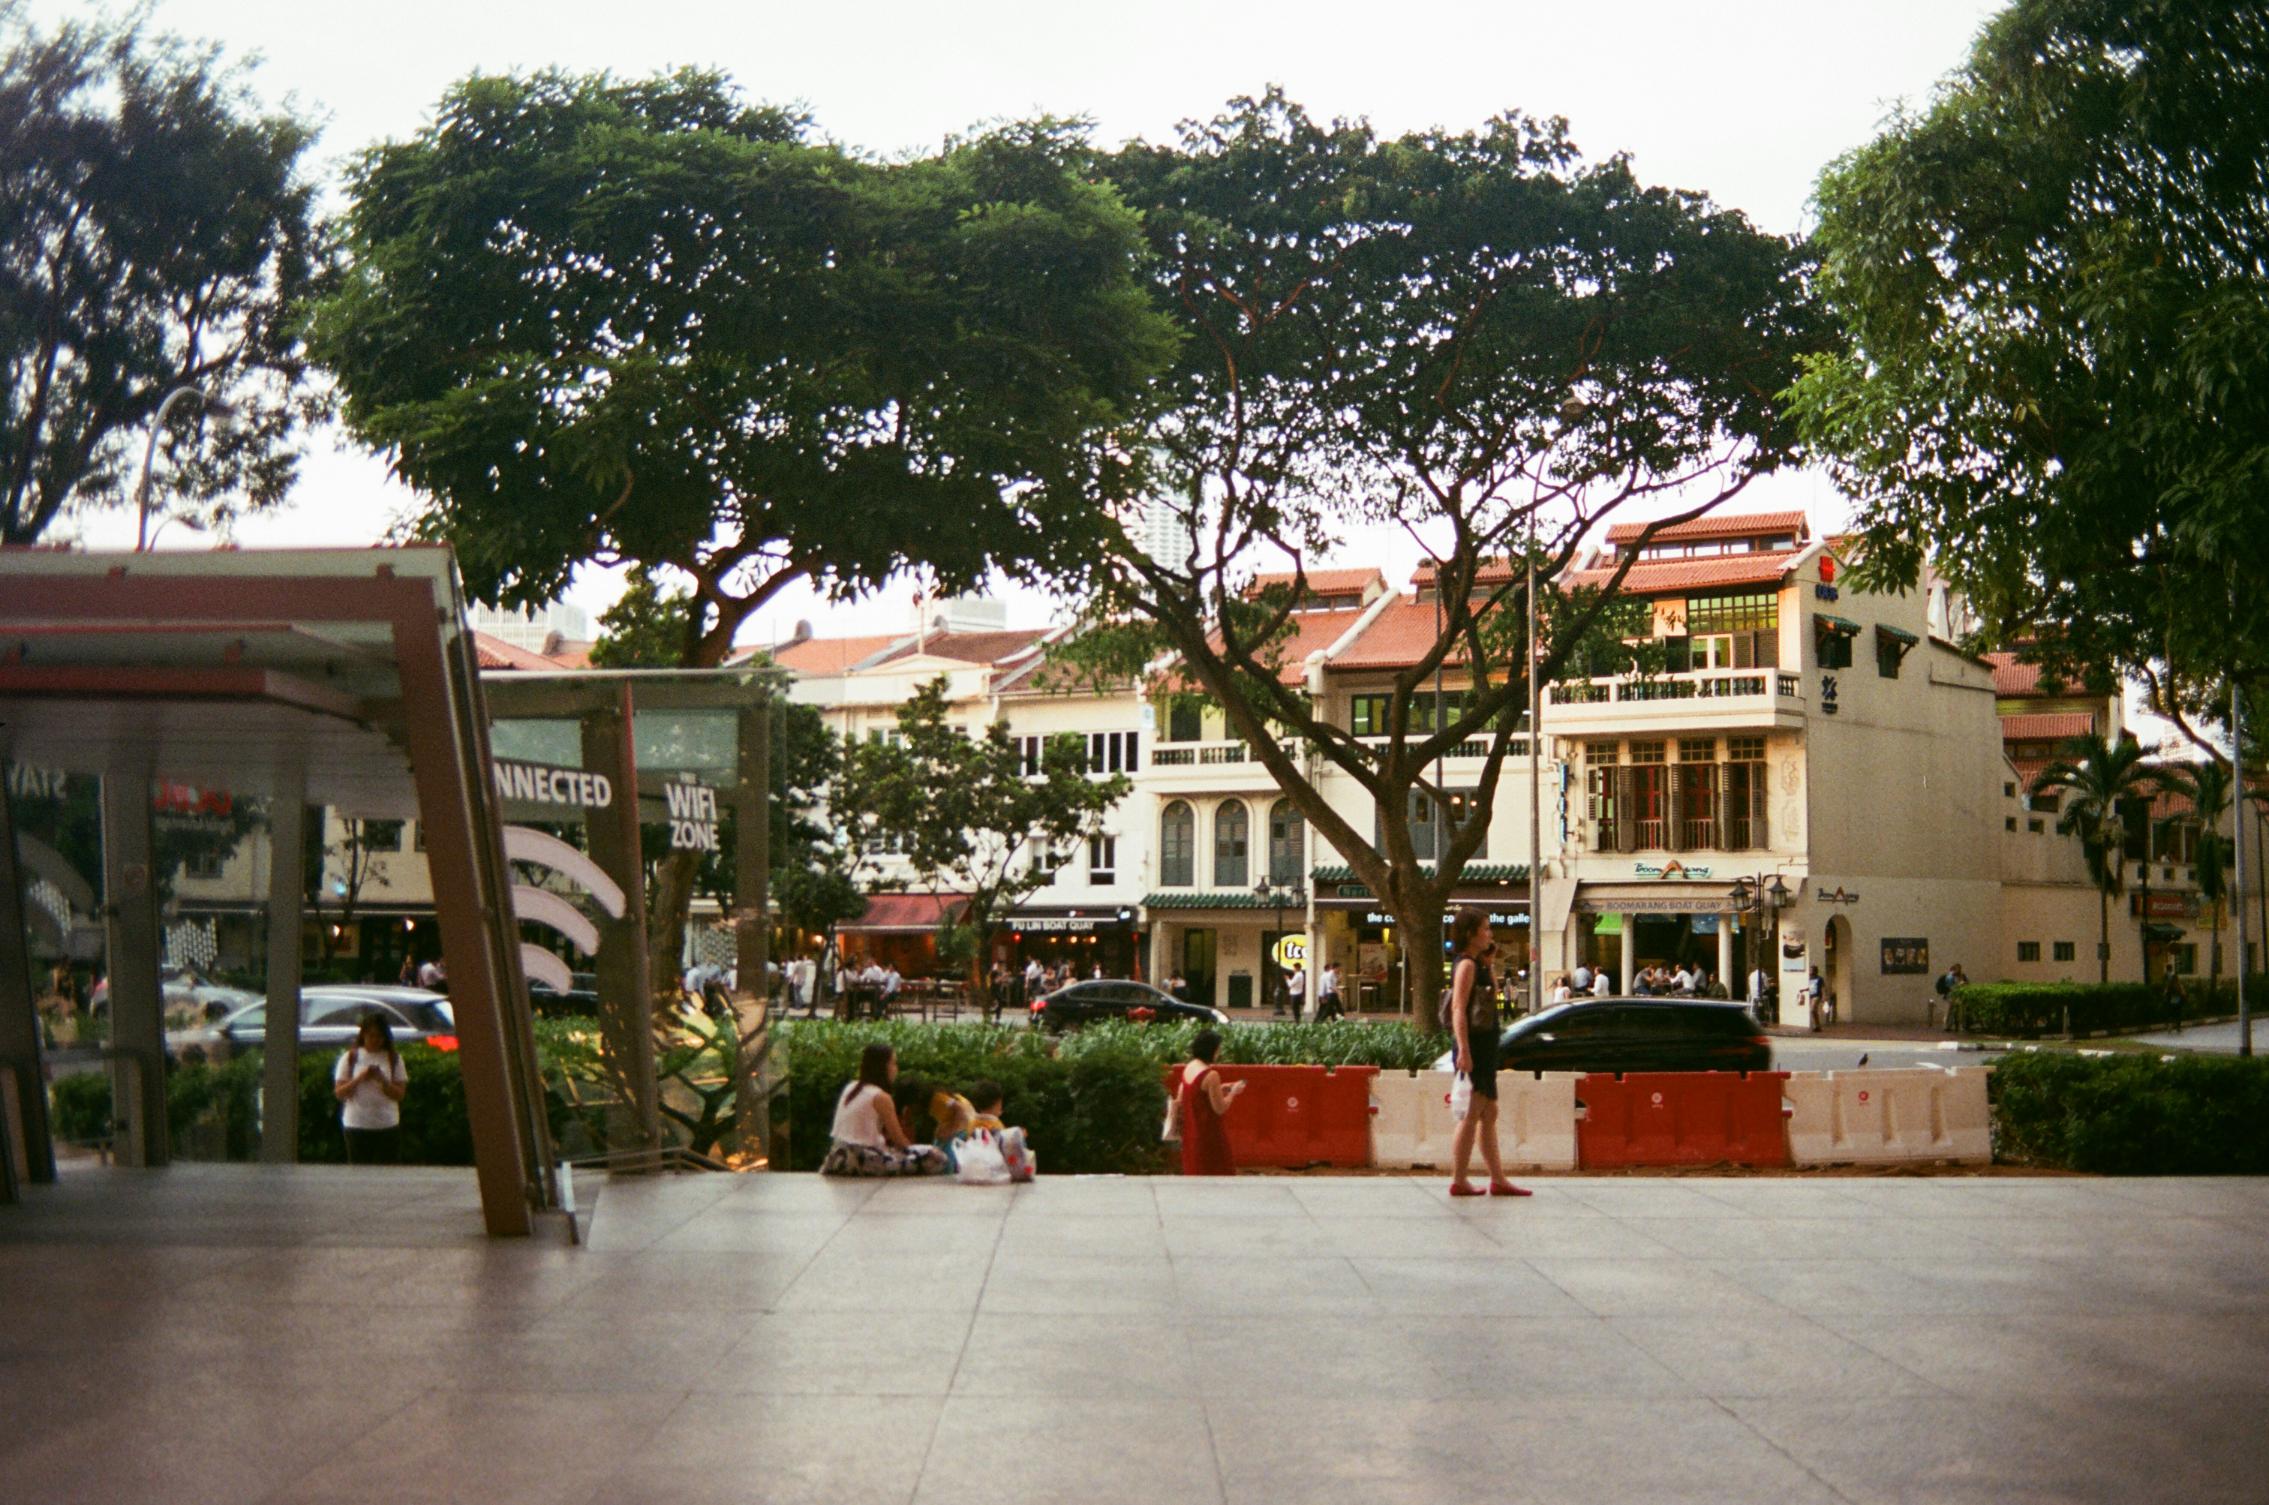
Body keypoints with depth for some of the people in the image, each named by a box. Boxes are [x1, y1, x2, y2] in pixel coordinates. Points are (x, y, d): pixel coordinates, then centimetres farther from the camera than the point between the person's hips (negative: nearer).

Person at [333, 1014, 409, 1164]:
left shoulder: (393, 1059, 5)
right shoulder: (350, 1058, 4)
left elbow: (399, 1094, 0)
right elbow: (339, 1093, 0)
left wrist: (382, 1080, -17)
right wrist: (359, 1078, -15)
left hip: (387, 1125, 0)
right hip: (357, 1125, 0)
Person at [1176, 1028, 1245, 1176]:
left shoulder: (1188, 1068, 3)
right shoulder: (1211, 1075, -22)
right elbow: (1220, 1108, -19)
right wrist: (1233, 1093, -2)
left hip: (1191, 1133, 8)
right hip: (1209, 1133, -8)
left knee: (1194, 1171, 17)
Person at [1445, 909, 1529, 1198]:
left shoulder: (1477, 965, 16)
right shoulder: (1467, 965, -12)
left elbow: (1493, 995, 26)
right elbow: (1458, 1009, -20)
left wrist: (1488, 964, 16)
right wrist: (1464, 1051, -26)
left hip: (1485, 1047, 10)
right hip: (1474, 1047, -10)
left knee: (1489, 1115, 12)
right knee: (1471, 1115, -7)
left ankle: (1498, 1180, 16)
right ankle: (1458, 1181, -4)